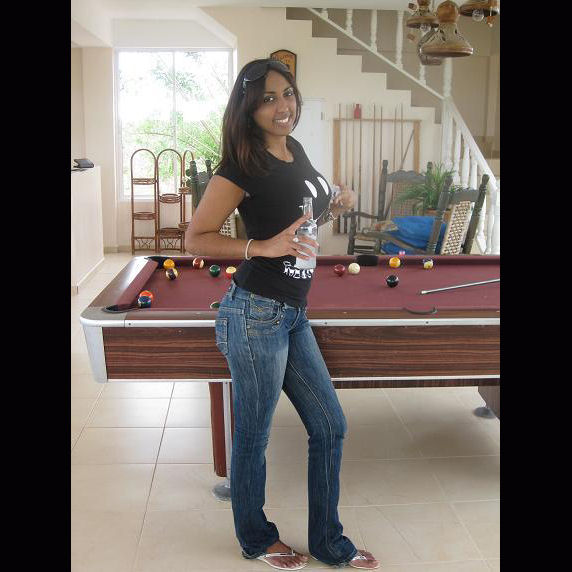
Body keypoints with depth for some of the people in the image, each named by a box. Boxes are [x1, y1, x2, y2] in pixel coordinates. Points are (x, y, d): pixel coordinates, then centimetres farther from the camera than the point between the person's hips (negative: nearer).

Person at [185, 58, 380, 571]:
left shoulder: (294, 149, 10)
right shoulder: (242, 165, -13)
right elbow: (195, 239, -12)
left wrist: (336, 206, 6)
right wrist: (264, 247, -22)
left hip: (294, 316, 9)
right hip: (257, 315, -8)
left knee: (331, 426, 14)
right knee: (254, 437, 9)